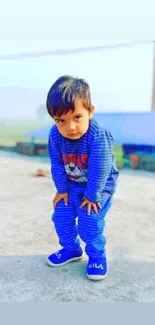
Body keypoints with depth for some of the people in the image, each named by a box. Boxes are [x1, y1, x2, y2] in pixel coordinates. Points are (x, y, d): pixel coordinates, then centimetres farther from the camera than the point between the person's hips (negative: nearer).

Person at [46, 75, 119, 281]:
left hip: (100, 184, -5)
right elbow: (57, 164, -7)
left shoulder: (98, 136, -36)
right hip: (72, 184, 5)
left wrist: (92, 195, -20)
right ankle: (71, 249, 29)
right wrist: (61, 189, -3)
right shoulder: (55, 135, -20)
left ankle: (97, 254, 14)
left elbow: (99, 170, -29)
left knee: (89, 221, -13)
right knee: (61, 217, 5)